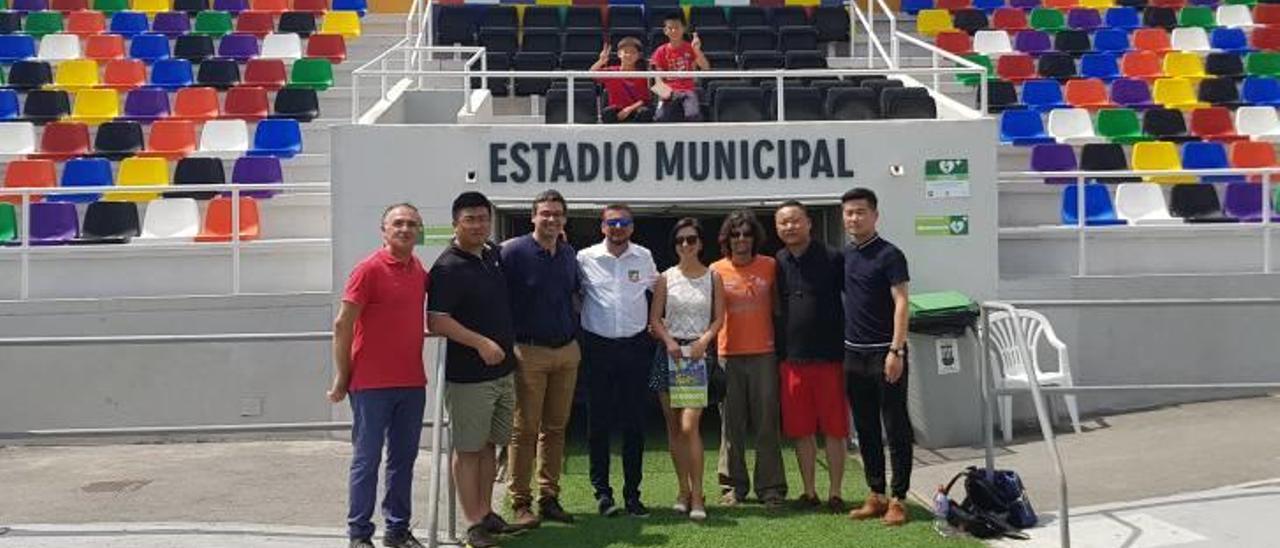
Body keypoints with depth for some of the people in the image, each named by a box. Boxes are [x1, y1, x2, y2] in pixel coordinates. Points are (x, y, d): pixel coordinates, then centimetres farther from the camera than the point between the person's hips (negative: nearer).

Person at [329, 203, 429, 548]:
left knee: (404, 459, 12)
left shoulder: (420, 272, 9)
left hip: (412, 383, 6)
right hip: (372, 383, -6)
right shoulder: (370, 269, -9)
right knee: (367, 460, 1)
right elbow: (342, 325, -10)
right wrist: (341, 377, -10)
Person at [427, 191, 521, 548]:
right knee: (468, 449, 1)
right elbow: (436, 321, -22)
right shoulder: (448, 267, -14)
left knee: (490, 445, 16)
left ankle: (487, 512, 27)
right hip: (468, 375, -8)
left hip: (503, 369, 8)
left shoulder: (494, 254, 9)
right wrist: (481, 343, -26)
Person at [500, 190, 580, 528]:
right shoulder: (513, 251, -7)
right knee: (525, 430, -2)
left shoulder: (569, 254, 11)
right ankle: (520, 503, 4)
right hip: (529, 351, -6)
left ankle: (549, 497, 19)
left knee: (555, 428, 10)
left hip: (567, 351, 6)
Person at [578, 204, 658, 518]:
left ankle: (632, 493, 13)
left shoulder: (644, 257, 6)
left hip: (635, 347, 1)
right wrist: (586, 320, 4)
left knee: (634, 423, 5)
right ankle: (601, 491, 11)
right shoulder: (585, 258, 0)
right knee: (599, 422, 2)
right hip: (598, 347, -1)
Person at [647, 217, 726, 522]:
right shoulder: (665, 278, 7)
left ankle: (697, 497, -8)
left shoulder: (713, 278, 5)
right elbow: (654, 319, 5)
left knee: (690, 426, -13)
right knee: (674, 427, 5)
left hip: (699, 353, -2)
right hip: (670, 352, 2)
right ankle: (684, 491, 16)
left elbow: (719, 318, 4)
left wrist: (704, 339, -12)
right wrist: (668, 341, -11)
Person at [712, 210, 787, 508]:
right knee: (731, 424, 5)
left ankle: (770, 487, 8)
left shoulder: (770, 267, 4)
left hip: (764, 354, 0)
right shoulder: (716, 271, 4)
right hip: (728, 357, 0)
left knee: (767, 423, 1)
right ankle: (733, 486, 14)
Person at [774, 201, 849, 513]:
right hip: (791, 359, 4)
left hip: (829, 358, -4)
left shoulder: (832, 259, -3)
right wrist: (778, 354, 9)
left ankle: (835, 493, 11)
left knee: (834, 429, 2)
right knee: (800, 431, 8)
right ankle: (809, 493, 18)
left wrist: (845, 352, -7)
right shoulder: (777, 264, 9)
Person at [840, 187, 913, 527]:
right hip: (854, 353, 7)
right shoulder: (845, 255, 12)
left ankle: (898, 499, 3)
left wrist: (896, 350, -21)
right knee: (865, 429, 11)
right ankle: (876, 496, 19)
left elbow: (901, 303, -13)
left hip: (884, 353, -7)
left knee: (896, 428, -1)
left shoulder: (889, 255, -7)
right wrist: (841, 348, 13)